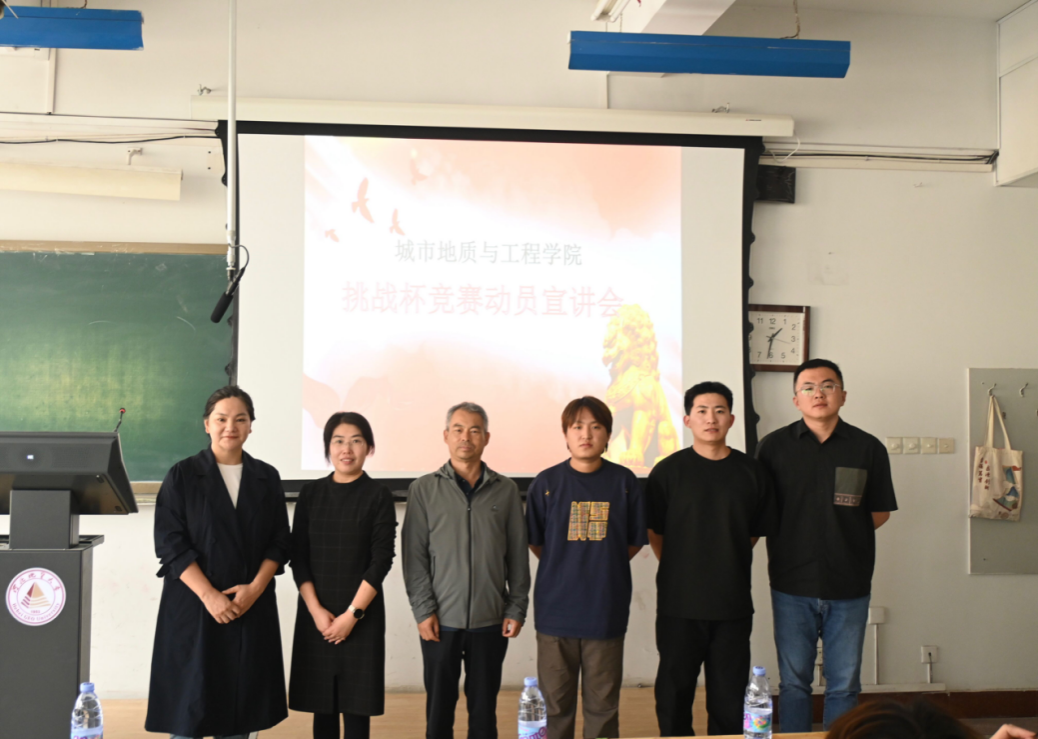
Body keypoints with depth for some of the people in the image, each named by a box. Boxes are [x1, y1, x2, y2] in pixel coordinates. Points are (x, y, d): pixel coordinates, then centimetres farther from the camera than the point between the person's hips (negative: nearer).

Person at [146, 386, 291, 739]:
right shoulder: (183, 475, 1)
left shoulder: (267, 478, 9)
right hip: (193, 607, -2)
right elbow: (170, 542, -6)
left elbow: (279, 542, 7)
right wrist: (209, 595, -15)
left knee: (241, 708, 4)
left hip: (252, 608, 3)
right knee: (190, 708, -2)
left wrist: (255, 588, -9)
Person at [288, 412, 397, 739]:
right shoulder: (311, 493, 6)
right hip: (315, 614, 2)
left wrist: (351, 614, -12)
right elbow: (298, 557, 3)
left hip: (362, 615, -2)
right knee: (322, 703, 6)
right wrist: (316, 610, -8)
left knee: (356, 704, 1)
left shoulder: (378, 496, -2)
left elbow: (381, 560, -7)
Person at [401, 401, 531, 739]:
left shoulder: (505, 490, 6)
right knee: (439, 707, 6)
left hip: (490, 621, 1)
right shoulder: (424, 489, 3)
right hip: (440, 621, -1)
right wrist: (423, 611, -6)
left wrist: (516, 608, 2)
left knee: (484, 708, 7)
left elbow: (518, 556, 7)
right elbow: (414, 555, 0)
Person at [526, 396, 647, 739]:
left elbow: (634, 542, 8)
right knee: (556, 703, 10)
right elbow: (535, 543, 8)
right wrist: (564, 570, 8)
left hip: (606, 611, 0)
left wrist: (603, 570, 6)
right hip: (556, 609, 0)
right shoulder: (546, 483, -1)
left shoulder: (624, 482, -1)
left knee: (603, 704, 9)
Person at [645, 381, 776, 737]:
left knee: (729, 695, 9)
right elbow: (654, 532, 4)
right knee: (674, 694, 6)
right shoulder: (669, 471, -2)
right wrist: (680, 571, 3)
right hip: (679, 604, -1)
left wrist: (727, 563, 10)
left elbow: (756, 532, 13)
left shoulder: (751, 472, 3)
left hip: (733, 604, 2)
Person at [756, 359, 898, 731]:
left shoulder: (868, 448, 1)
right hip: (791, 587, 0)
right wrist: (794, 540, -1)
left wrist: (843, 535, 2)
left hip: (849, 587, 0)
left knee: (844, 685, 8)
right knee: (793, 683, 9)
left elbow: (880, 512, 10)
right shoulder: (773, 446, 0)